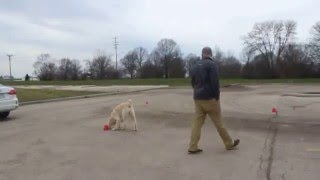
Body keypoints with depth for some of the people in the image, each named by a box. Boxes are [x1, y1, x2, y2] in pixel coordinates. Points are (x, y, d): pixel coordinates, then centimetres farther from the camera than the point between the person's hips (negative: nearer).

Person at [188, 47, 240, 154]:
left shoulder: (195, 66, 13)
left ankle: (192, 147, 4)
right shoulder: (211, 64, -9)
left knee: (197, 122, 6)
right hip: (209, 98, -6)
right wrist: (217, 96, -10)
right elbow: (215, 82, -17)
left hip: (197, 98, 6)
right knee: (218, 122, 4)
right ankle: (229, 144, 18)